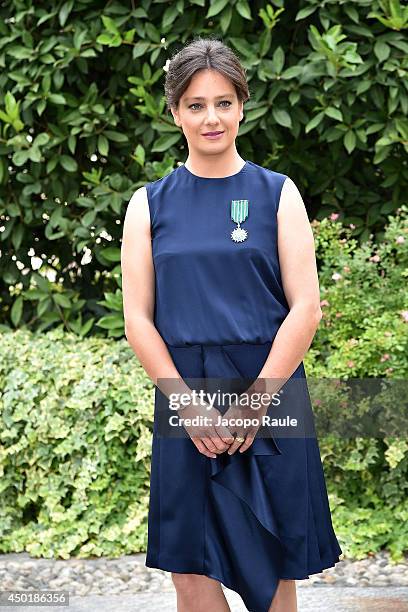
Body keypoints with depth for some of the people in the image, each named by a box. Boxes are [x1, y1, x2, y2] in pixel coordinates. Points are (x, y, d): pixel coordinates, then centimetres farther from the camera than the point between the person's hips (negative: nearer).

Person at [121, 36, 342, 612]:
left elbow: (306, 309, -3)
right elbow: (138, 319, 3)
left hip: (271, 394, -1)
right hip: (182, 397, 1)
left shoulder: (277, 193, 4)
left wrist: (255, 403, -11)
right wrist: (189, 405, -8)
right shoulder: (150, 204, 7)